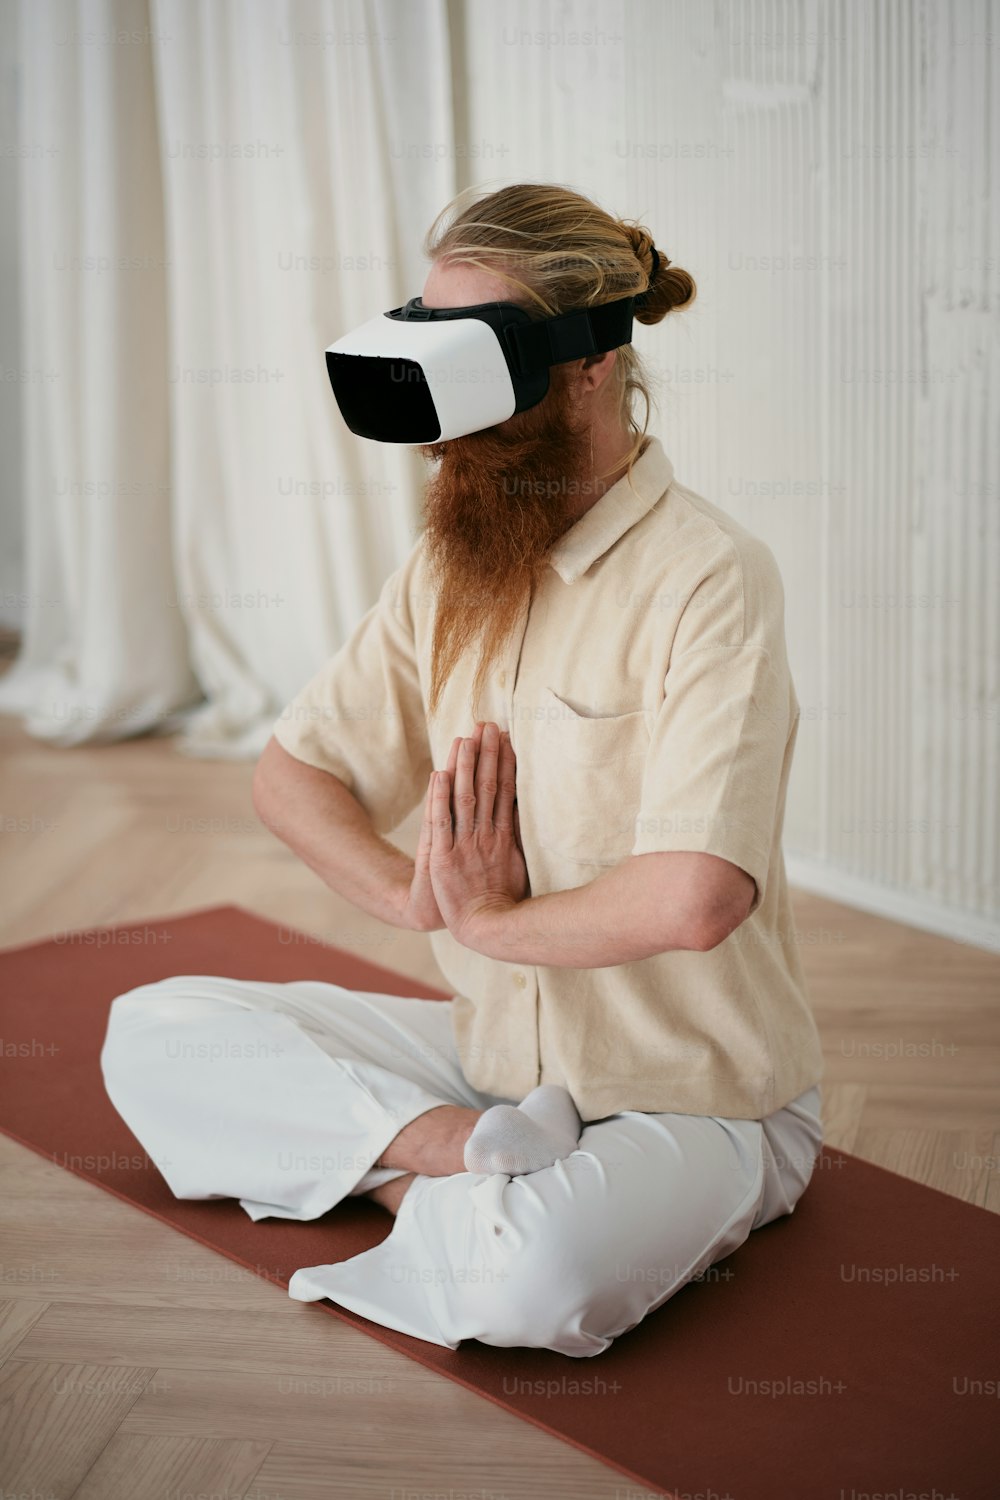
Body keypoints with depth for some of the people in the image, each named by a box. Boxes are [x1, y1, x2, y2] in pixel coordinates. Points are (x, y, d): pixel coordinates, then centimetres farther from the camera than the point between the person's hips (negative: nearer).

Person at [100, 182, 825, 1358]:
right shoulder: (450, 569, 4)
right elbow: (292, 773, 9)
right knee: (151, 1033, -4)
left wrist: (488, 918, -13)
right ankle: (463, 1153, -16)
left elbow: (690, 898, -32)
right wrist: (421, 895, -12)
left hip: (696, 1102, -7)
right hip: (494, 1056, 7)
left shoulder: (709, 579, -20)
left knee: (528, 1280, -38)